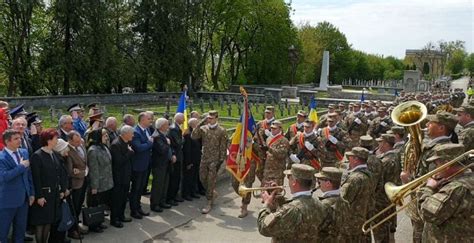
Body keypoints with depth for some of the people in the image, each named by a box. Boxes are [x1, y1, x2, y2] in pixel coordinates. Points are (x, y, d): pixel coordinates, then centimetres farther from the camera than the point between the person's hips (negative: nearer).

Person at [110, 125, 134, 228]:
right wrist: (130, 152, -19)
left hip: (126, 176, 9)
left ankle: (121, 216, 33)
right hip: (118, 178, -9)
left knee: (123, 198, 19)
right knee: (117, 199, 4)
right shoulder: (116, 144, -22)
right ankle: (114, 219, 17)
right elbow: (119, 161, -27)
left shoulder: (126, 142, 5)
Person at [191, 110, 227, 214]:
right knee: (202, 178, 11)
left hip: (215, 159, -4)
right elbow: (193, 136, -12)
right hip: (204, 158, 4)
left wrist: (221, 160, -9)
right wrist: (200, 123, -15)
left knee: (211, 181, -2)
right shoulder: (203, 128, 3)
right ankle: (212, 193, 36)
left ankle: (209, 203, 8)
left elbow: (223, 147, -5)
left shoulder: (222, 131, -6)